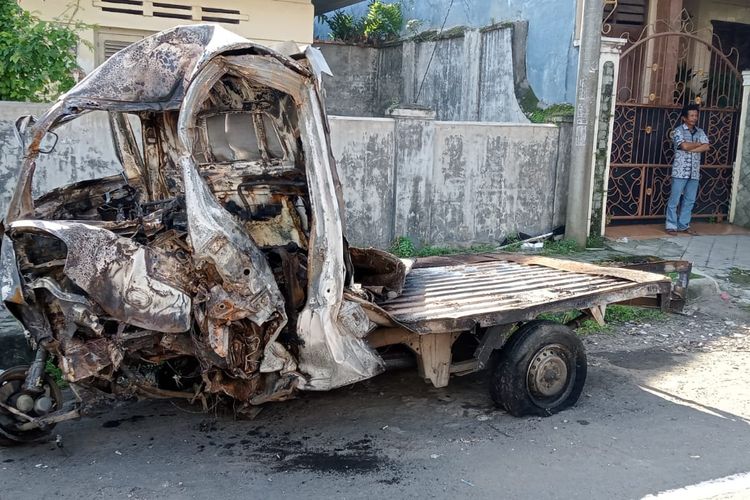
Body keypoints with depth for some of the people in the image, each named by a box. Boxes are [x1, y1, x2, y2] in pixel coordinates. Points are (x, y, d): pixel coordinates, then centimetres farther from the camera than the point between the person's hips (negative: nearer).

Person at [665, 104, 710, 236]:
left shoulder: (700, 131, 11)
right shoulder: (678, 131, -5)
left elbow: (706, 147, -3)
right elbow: (684, 146, -20)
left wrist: (691, 149, -15)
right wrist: (698, 143, -4)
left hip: (694, 172, 5)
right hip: (680, 171, -5)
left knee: (689, 200, 9)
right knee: (674, 200, -2)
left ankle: (684, 225, 18)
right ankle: (671, 226, 4)